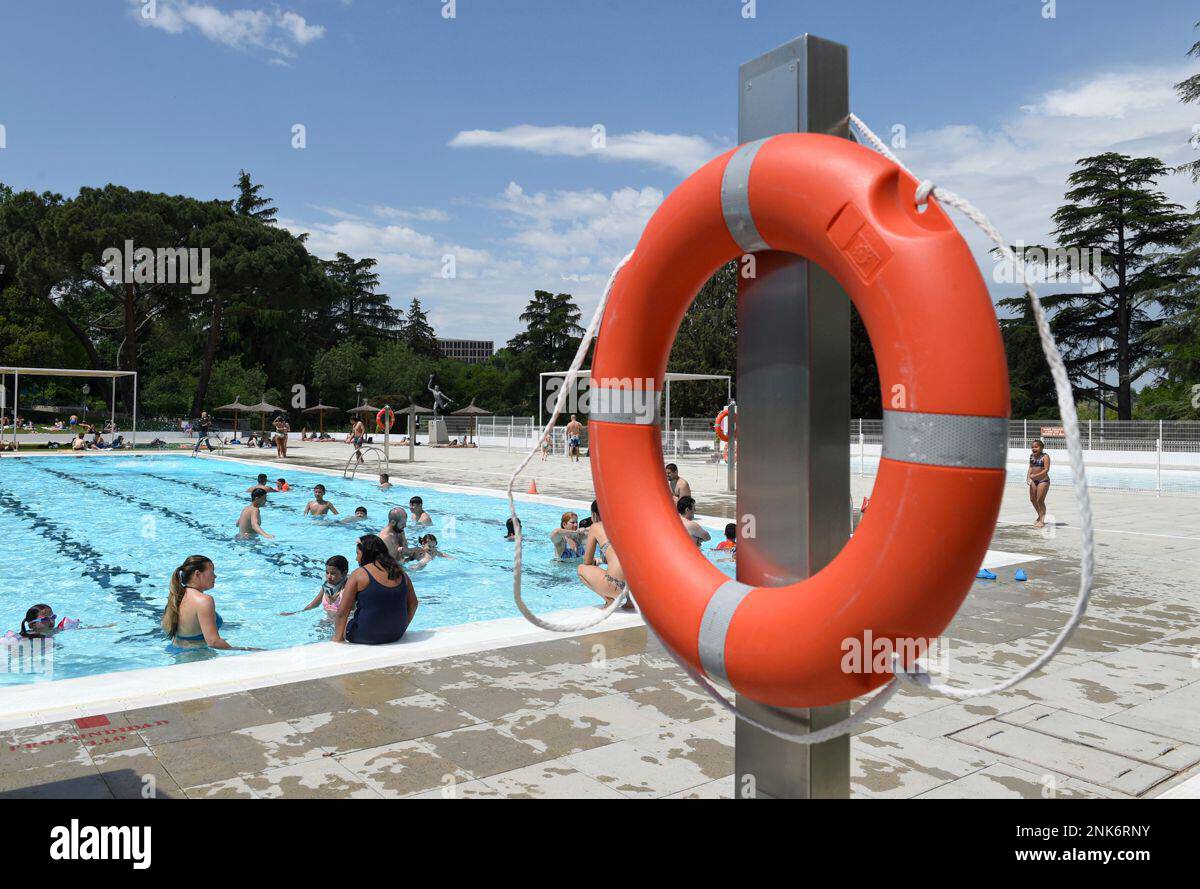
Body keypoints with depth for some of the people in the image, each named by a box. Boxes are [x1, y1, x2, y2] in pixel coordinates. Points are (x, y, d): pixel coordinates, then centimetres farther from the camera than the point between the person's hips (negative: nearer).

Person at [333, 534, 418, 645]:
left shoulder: (359, 574, -11)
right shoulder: (400, 573, 3)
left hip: (365, 637, -5)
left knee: (338, 619, 22)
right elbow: (413, 603, 11)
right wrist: (401, 628, 22)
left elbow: (342, 612, -11)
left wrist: (337, 638, 0)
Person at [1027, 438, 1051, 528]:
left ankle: (1042, 520, 7)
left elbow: (1046, 470, -19)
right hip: (1034, 480, 7)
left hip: (1043, 480, -7)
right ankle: (1040, 516, 35)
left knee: (1040, 500, -5)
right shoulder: (1032, 456, 7)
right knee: (1032, 499, 14)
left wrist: (1035, 476, -25)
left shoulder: (1045, 456, -13)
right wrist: (1028, 476, -3)